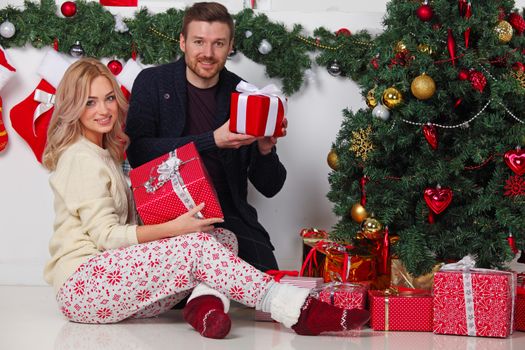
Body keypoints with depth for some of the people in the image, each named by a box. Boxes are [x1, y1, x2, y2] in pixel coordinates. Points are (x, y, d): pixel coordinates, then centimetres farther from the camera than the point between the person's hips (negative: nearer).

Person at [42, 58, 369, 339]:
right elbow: (106, 235, -15)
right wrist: (173, 228, -20)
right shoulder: (81, 157, -8)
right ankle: (298, 310, -31)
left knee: (224, 237, -3)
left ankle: (205, 302, -34)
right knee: (196, 245, -25)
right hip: (81, 286, -9)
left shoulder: (103, 153, 21)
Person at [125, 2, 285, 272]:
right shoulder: (152, 83, 1)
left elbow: (269, 188, 7)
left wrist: (265, 150, -15)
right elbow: (138, 153, -15)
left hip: (229, 216, 2)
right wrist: (212, 140, -22)